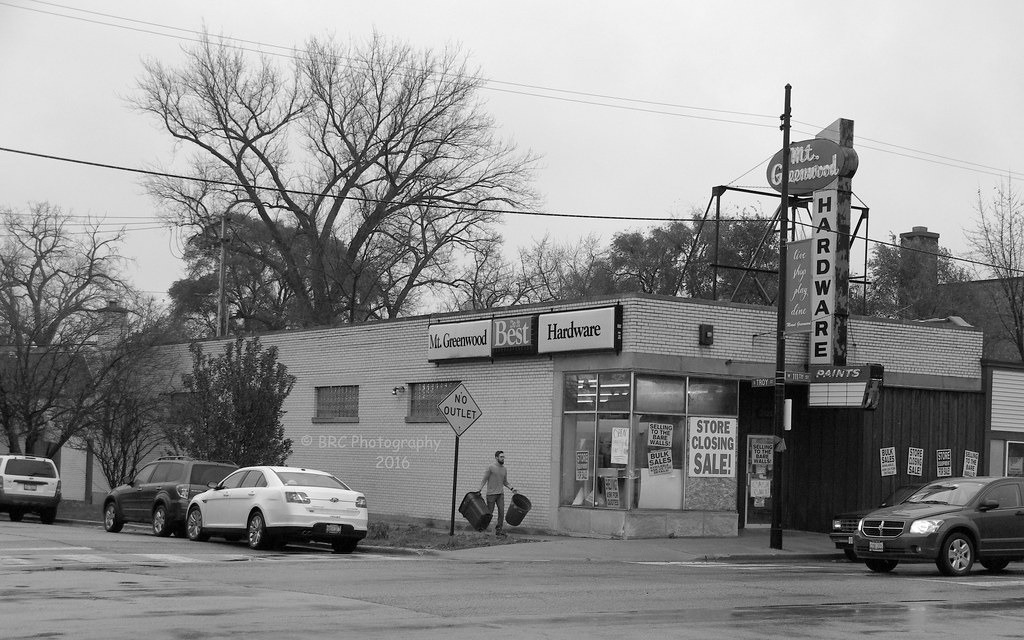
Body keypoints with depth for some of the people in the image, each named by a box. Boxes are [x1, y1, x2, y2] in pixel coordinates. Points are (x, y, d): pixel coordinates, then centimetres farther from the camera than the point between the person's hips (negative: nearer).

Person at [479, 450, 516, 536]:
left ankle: (498, 530, 1)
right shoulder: (491, 467, -6)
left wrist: (512, 488, 5)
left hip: (500, 494, 5)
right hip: (491, 493, -5)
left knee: (501, 512, -4)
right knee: (489, 513, -2)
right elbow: (484, 480, -6)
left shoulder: (504, 469, 11)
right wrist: (479, 490, -13)